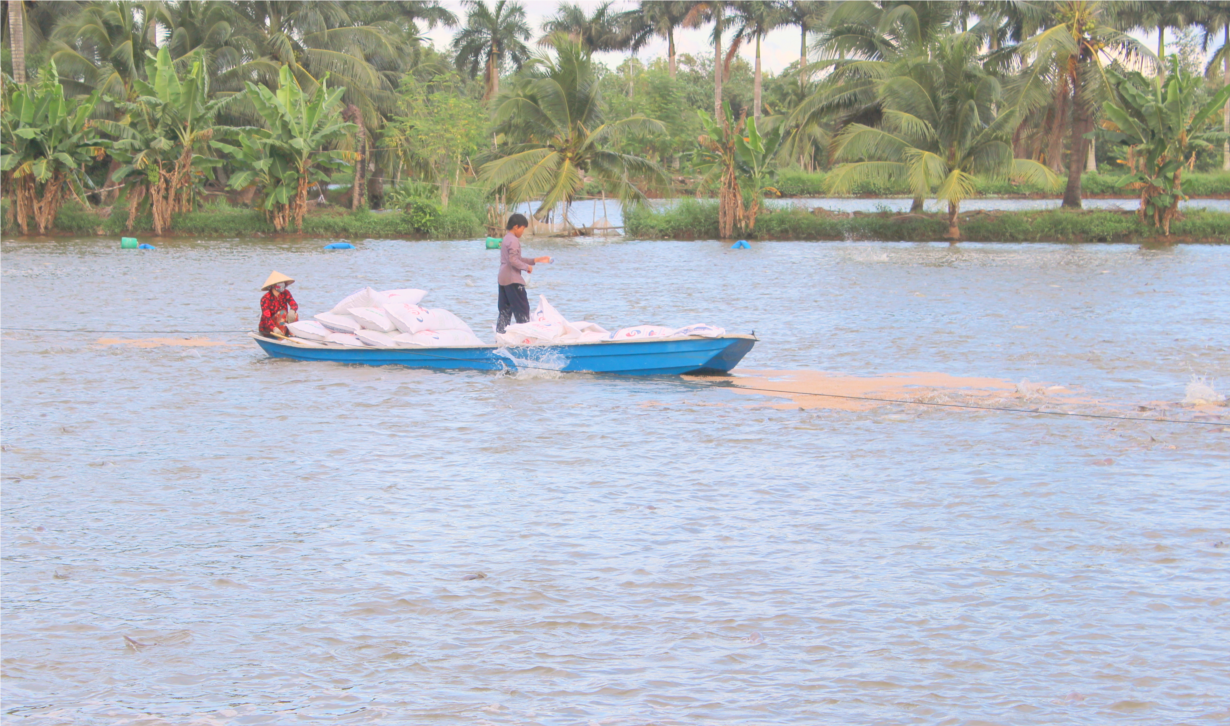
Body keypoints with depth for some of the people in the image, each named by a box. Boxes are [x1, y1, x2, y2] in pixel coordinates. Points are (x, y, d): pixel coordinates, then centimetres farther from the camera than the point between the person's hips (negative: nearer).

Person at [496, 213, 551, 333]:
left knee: (505, 310, 10)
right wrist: (527, 267, -9)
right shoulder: (514, 241, -13)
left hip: (503, 279, 10)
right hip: (513, 280, -10)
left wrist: (536, 260, 19)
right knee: (522, 309, -4)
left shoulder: (506, 239, 18)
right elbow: (513, 261, -22)